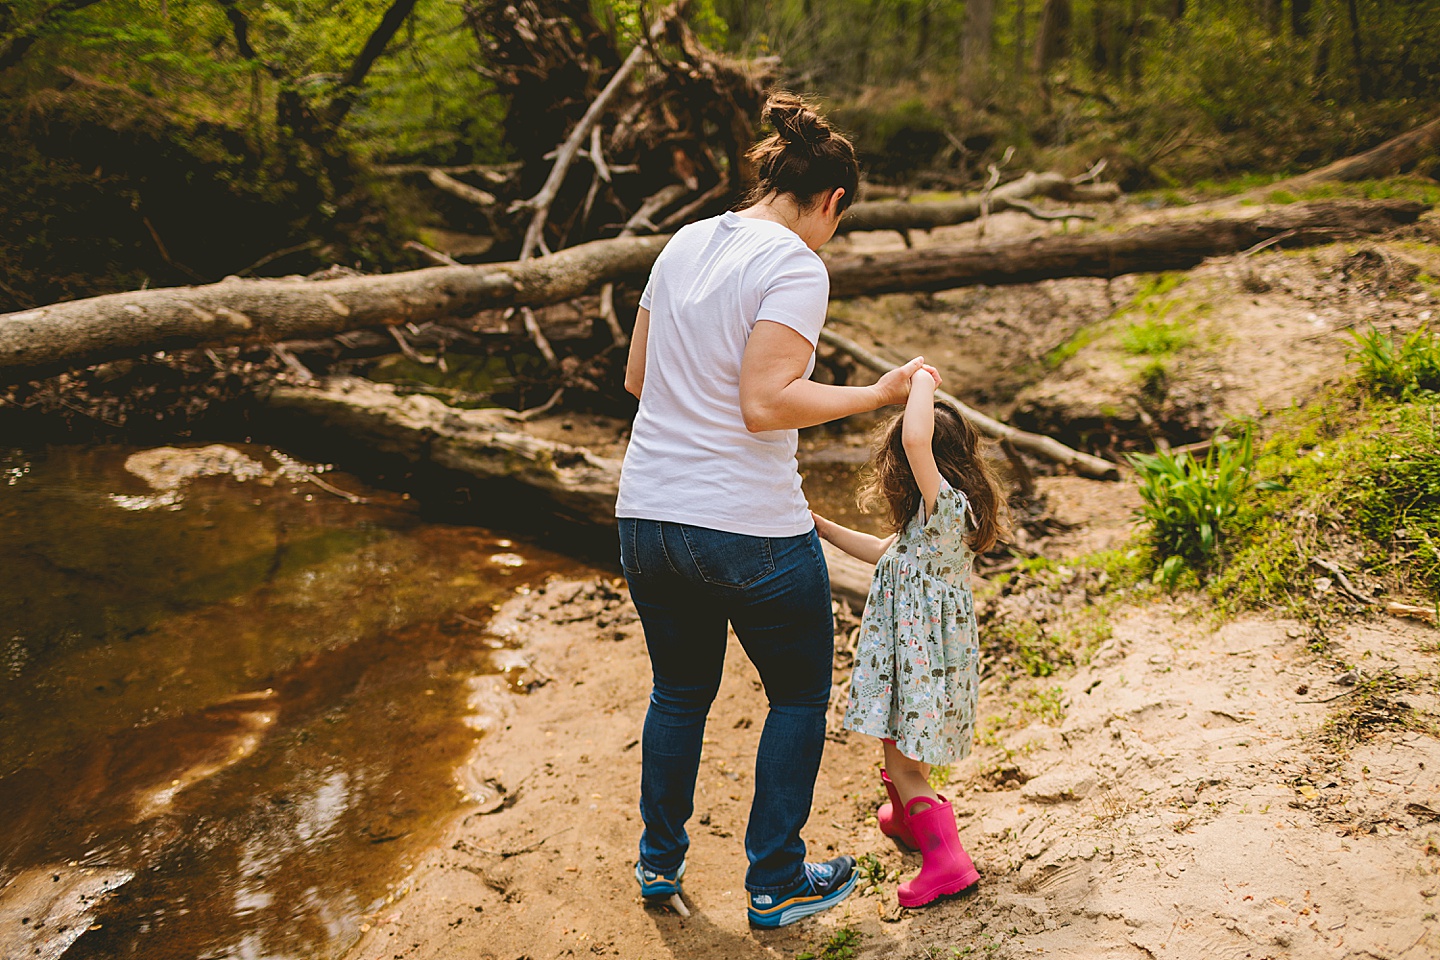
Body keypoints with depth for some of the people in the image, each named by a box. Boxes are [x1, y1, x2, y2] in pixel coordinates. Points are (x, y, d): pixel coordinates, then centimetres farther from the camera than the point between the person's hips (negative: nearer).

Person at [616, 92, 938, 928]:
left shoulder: (686, 243, 8)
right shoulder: (795, 267, -12)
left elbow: (638, 377, 13)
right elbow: (766, 404, -22)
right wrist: (877, 395, -13)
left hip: (647, 515, 7)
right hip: (748, 526, -6)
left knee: (680, 691, 25)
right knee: (800, 694, 16)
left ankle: (661, 860, 38)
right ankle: (777, 883, 23)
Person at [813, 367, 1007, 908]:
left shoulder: (946, 507, -22)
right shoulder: (938, 519, 10)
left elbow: (915, 440, -39)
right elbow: (887, 552, 25)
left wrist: (922, 383, -22)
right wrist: (822, 527, 27)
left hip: (924, 663, -10)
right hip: (912, 656, 10)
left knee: (903, 762, -3)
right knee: (901, 748, 27)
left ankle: (947, 861, 0)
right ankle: (907, 818, 48)